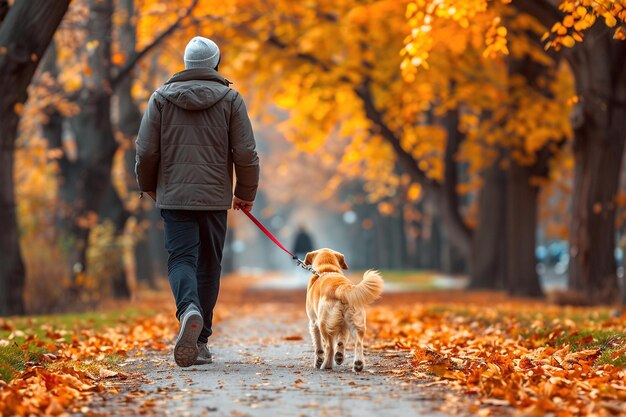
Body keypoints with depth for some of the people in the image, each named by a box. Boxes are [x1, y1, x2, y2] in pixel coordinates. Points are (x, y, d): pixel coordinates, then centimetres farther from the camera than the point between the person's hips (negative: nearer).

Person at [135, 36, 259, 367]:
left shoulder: (161, 97, 4)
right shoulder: (230, 98, 2)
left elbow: (146, 151, 2)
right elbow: (246, 153, -2)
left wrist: (148, 186, 20)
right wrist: (246, 193, 13)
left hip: (174, 195, 0)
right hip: (215, 196, 0)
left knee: (181, 259, -2)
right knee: (209, 265, 9)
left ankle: (189, 310, -32)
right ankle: (200, 340, 11)